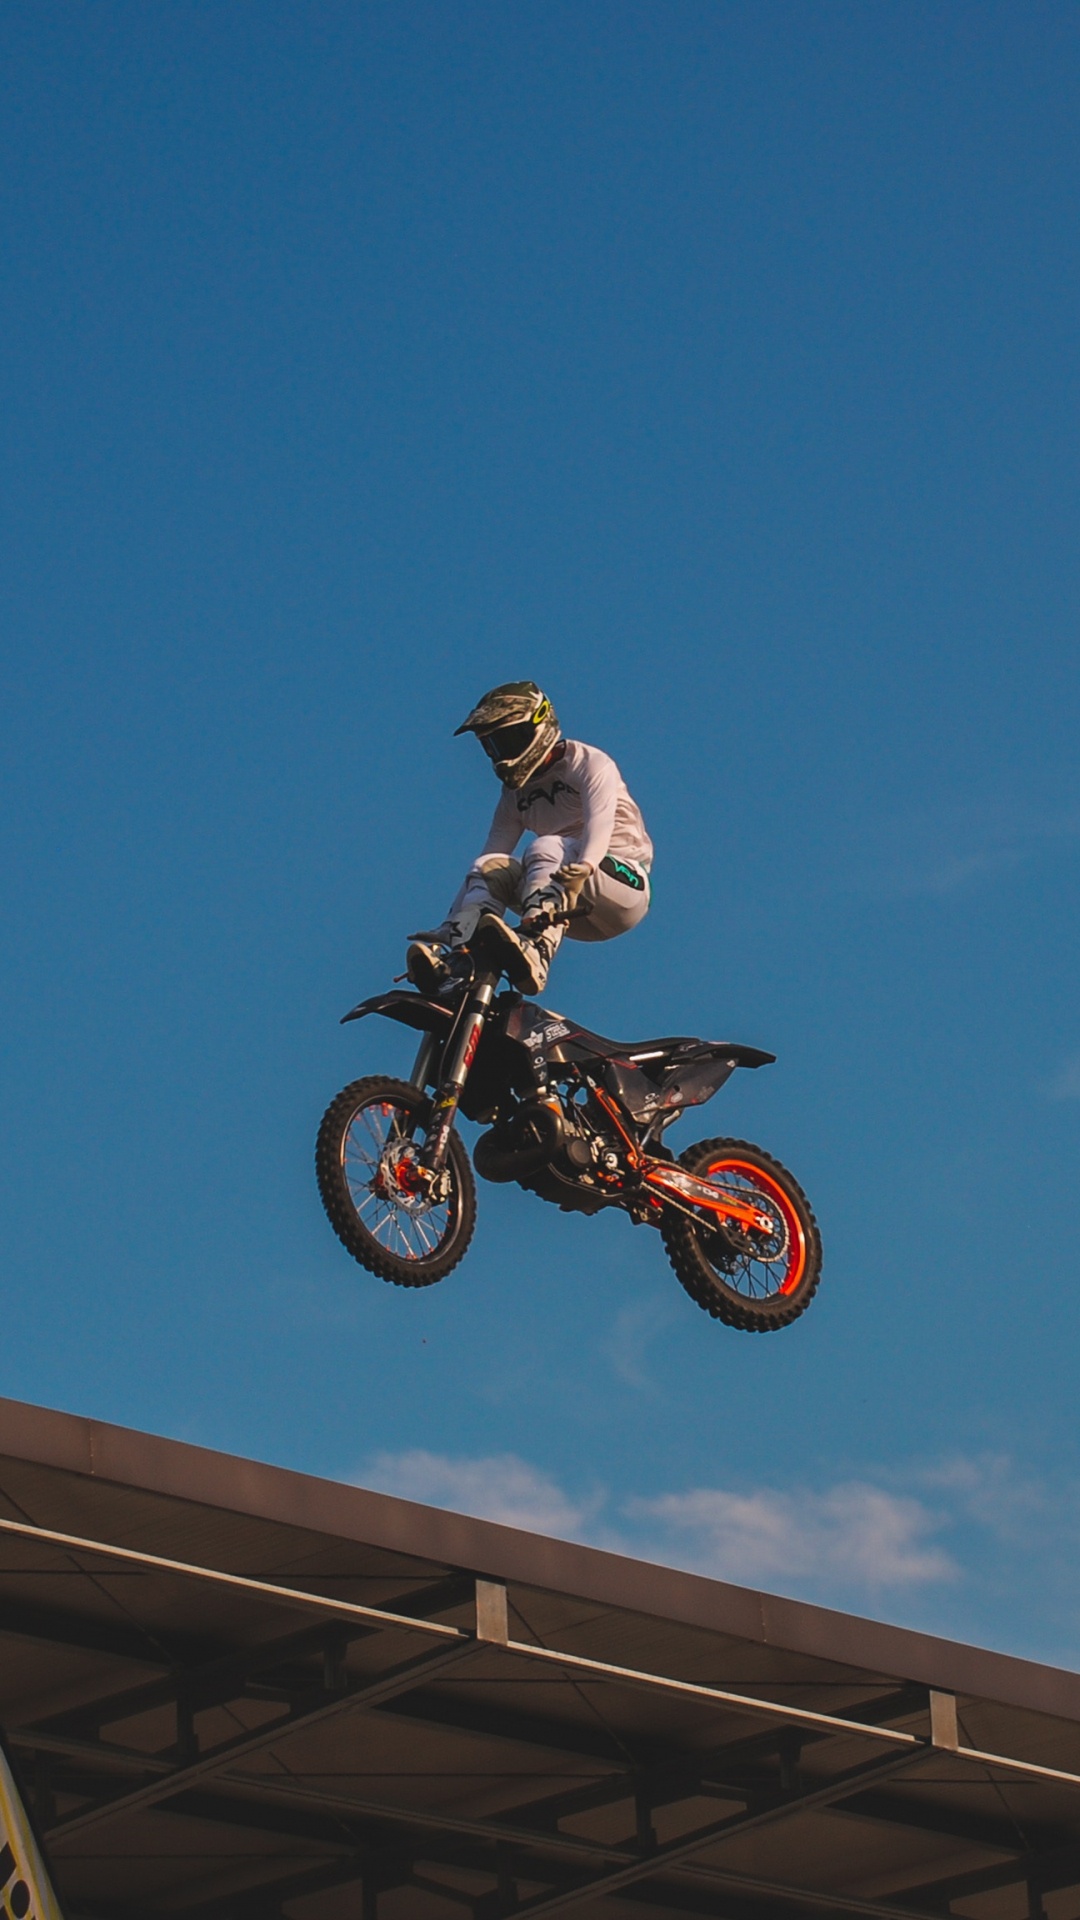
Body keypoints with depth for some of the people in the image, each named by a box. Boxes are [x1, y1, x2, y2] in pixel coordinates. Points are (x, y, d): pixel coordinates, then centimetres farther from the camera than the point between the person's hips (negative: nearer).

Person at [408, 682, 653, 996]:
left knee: (545, 848, -31)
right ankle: (454, 961, -41)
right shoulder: (516, 793, 14)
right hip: (576, 914, 5)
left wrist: (581, 868, -43)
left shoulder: (590, 764, -3)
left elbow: (599, 824, -22)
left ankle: (536, 950, -57)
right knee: (490, 866, -17)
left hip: (624, 879, -5)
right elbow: (494, 849, 2)